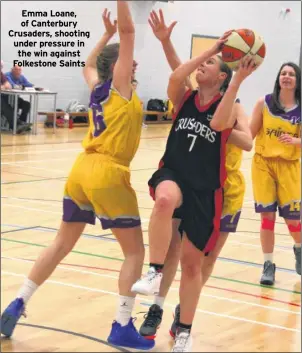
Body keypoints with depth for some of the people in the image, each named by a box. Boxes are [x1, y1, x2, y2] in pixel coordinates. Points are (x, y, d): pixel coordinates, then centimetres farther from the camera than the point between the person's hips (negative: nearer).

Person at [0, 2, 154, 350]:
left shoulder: (96, 87, 15)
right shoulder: (118, 84, -2)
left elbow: (88, 64, 39)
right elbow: (128, 29, -8)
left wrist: (106, 33, 38)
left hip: (81, 171, 7)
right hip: (108, 176, -7)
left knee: (62, 244, 18)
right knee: (134, 251, 4)